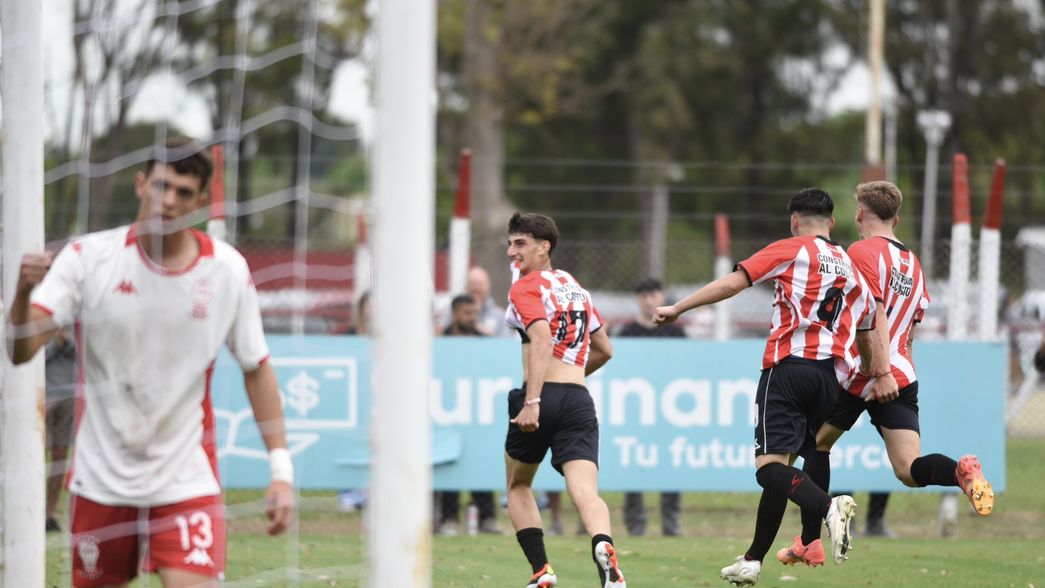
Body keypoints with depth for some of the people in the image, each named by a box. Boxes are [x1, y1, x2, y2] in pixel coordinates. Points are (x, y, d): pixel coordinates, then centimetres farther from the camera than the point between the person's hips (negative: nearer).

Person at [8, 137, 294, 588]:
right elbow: (21, 350, -17)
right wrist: (24, 293, -38)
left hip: (187, 480, -1)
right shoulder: (88, 258, -8)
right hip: (102, 479, 1)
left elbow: (256, 369, 7)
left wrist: (281, 469, 1)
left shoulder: (228, 271, -3)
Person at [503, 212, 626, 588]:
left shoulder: (525, 288, -1)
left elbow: (542, 340, -18)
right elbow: (604, 350, 30)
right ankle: (603, 547, -42)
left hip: (543, 398, -5)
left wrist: (532, 401, -26)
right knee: (585, 493, -11)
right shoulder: (574, 286, 22)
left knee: (518, 487, 19)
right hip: (580, 400, 5)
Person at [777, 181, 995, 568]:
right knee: (910, 470, -6)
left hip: (862, 376, -6)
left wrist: (882, 372, -23)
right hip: (903, 374, 6)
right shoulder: (912, 262, 19)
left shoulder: (862, 253, -6)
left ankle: (808, 542, 17)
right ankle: (961, 471, -38)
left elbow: (875, 315, -17)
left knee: (818, 442, 17)